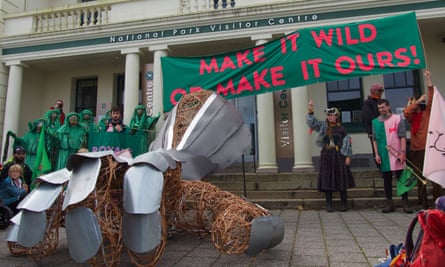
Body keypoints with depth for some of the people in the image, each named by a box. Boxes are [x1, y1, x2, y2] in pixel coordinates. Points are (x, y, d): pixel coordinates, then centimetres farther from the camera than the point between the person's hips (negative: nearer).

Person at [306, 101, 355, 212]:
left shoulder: (341, 128, 1)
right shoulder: (323, 126, 6)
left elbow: (347, 142, 1)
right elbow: (312, 122, -4)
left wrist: (347, 156, -4)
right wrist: (310, 112, -19)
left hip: (338, 156, -1)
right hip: (326, 156, 1)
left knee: (341, 180, 2)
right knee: (327, 180, 2)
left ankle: (344, 204, 15)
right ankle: (329, 204, 11)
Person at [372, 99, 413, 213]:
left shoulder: (398, 119, 3)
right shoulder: (375, 121, 9)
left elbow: (402, 137, -2)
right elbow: (374, 139, 9)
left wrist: (403, 152, -10)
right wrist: (377, 154, 1)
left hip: (397, 154, -2)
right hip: (384, 156, 2)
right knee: (386, 180, 6)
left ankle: (405, 203, 9)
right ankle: (389, 203, 13)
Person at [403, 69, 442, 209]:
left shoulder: (427, 112, 6)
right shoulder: (412, 117, 10)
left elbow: (431, 100, -7)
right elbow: (405, 112, -12)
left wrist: (428, 81, -13)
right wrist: (419, 99, -5)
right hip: (415, 150, 3)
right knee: (420, 178, 8)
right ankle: (424, 204, 16)